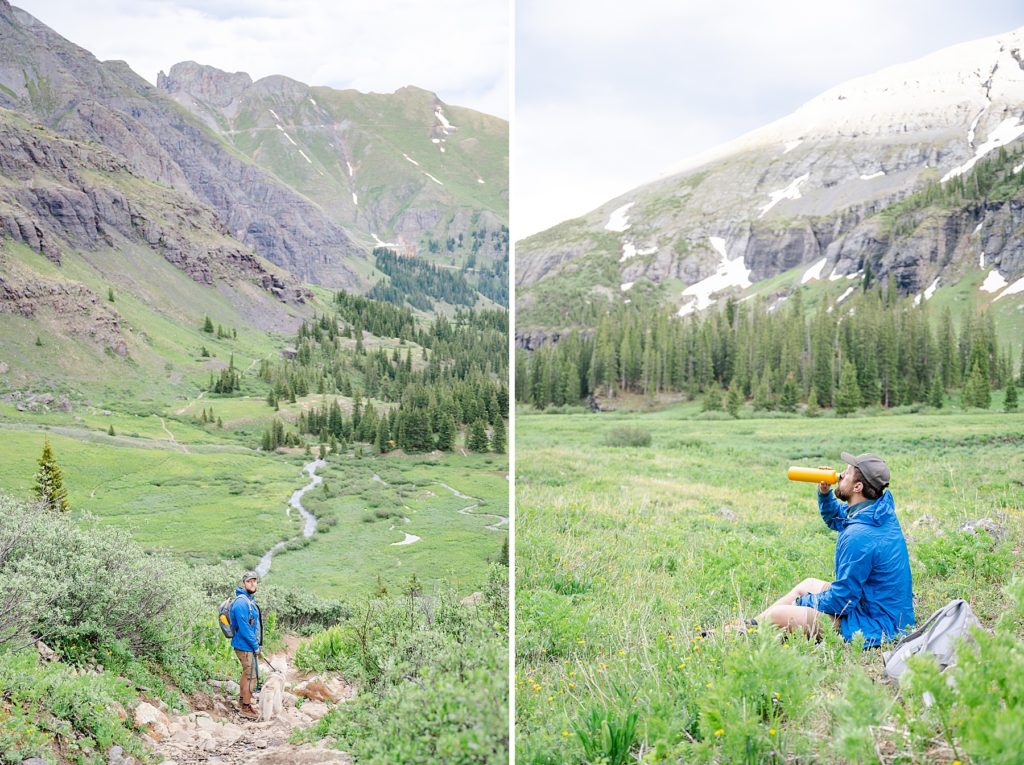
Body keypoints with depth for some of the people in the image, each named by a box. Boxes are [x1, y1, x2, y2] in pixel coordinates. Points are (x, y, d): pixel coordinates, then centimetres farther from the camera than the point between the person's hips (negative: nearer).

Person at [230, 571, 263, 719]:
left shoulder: (250, 600, 10)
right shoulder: (242, 602, -23)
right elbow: (244, 628, -25)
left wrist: (255, 644, 16)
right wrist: (255, 646, -17)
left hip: (246, 645, 10)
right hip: (246, 646, -10)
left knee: (246, 673, 21)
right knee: (251, 675, -2)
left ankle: (242, 701, 35)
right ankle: (246, 708, 7)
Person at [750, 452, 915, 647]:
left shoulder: (859, 536, -28)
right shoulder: (883, 510, 1)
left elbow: (841, 600, -22)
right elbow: (834, 519, 22)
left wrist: (804, 601, -4)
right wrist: (824, 492, 2)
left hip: (872, 627, -10)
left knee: (776, 616, -7)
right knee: (808, 584, 23)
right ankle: (752, 625, 31)